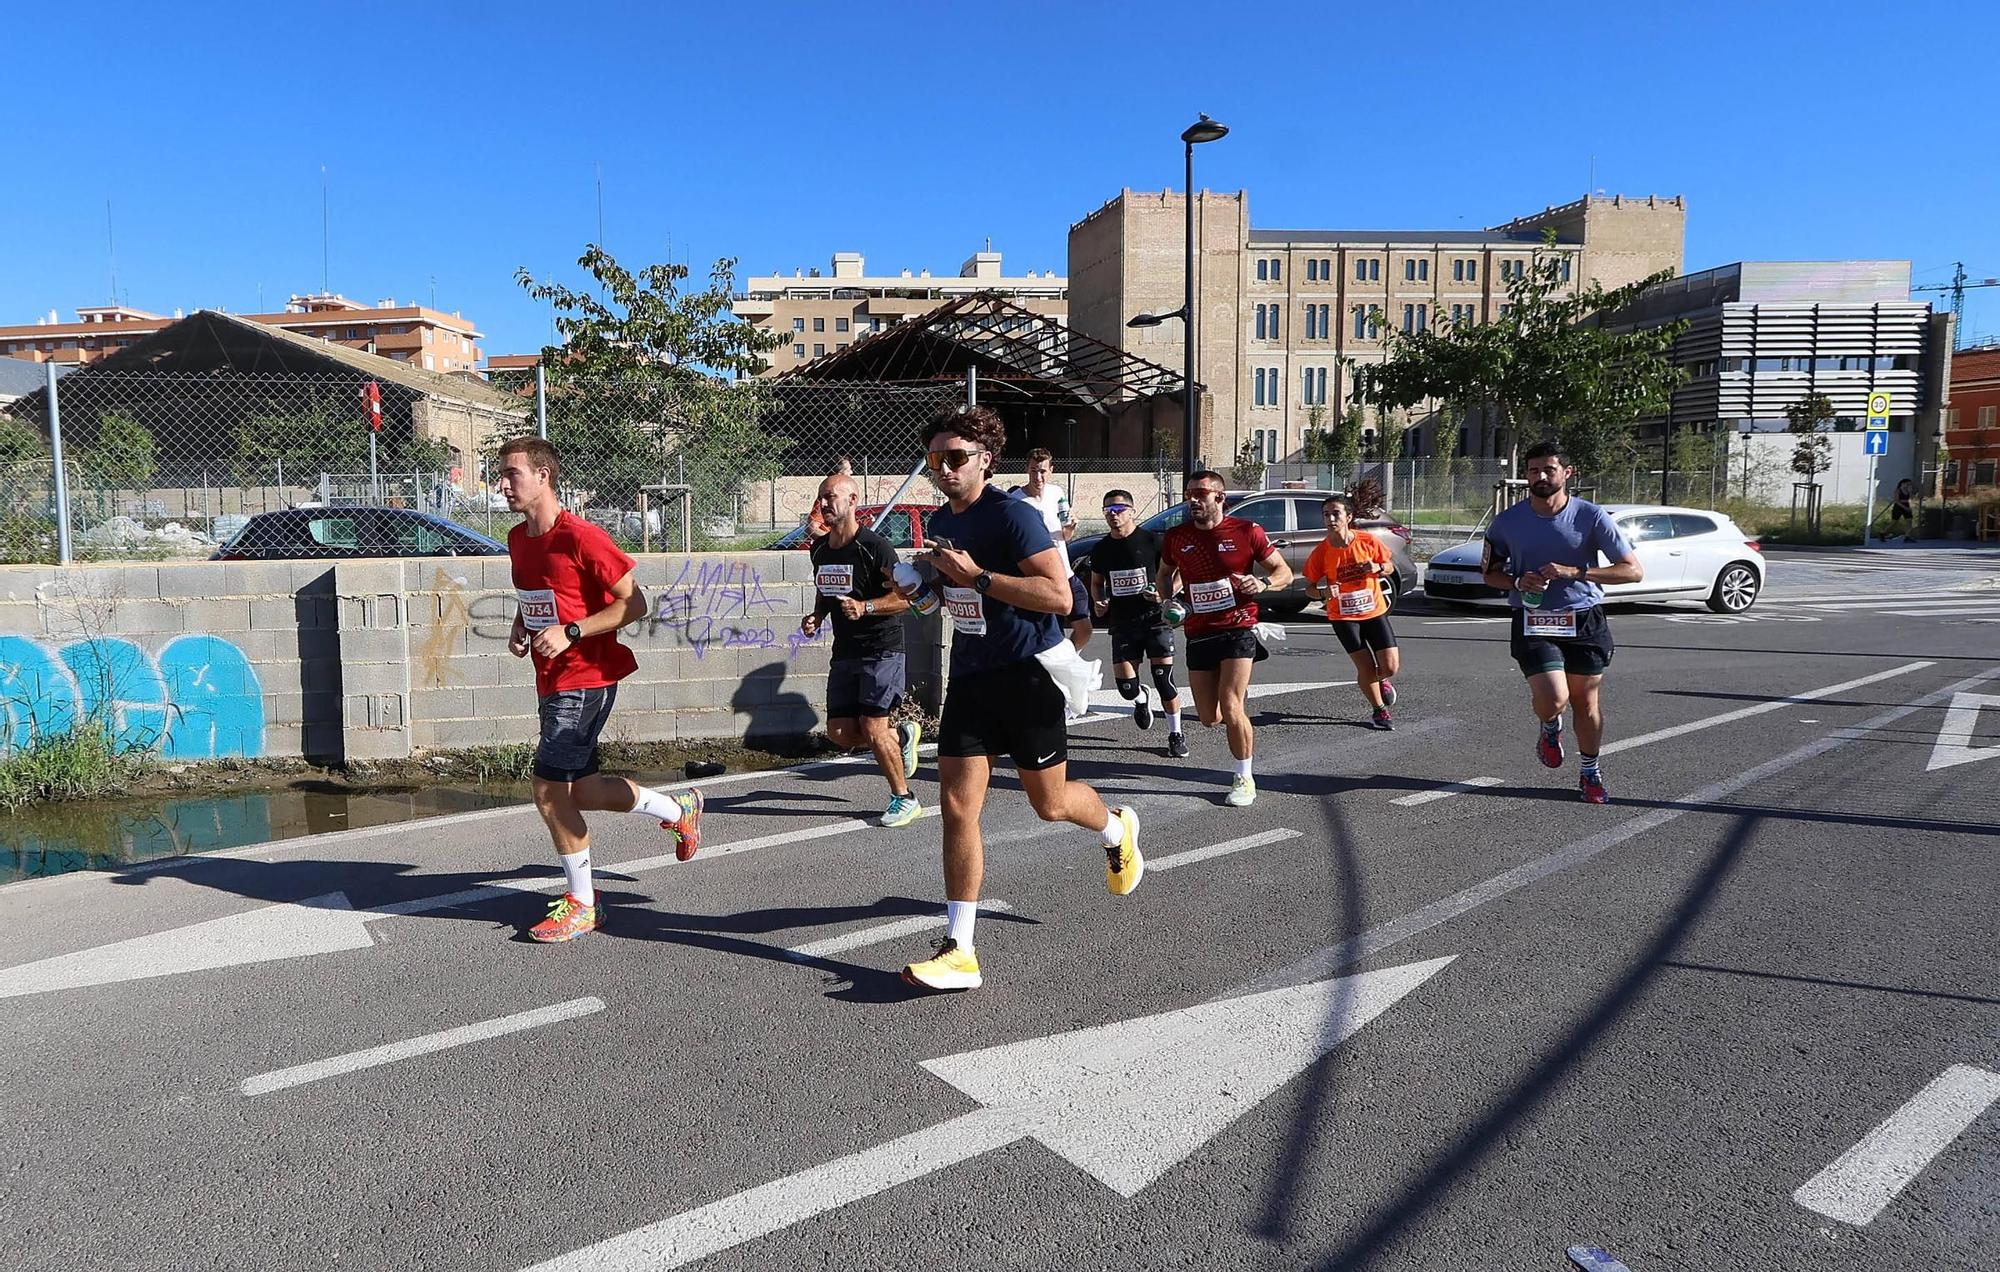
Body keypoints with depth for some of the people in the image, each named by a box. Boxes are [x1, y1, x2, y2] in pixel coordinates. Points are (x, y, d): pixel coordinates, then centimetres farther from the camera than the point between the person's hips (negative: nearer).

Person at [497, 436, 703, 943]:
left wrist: (570, 632, -22)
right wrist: (519, 629, 6)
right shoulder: (518, 539, 9)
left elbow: (634, 604, -16)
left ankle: (580, 903, 11)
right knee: (579, 791, 13)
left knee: (548, 789, -7)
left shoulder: (580, 537, -17)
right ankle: (680, 809, 33)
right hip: (552, 682, 9)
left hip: (585, 679, -9)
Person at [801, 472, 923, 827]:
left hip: (881, 649, -7)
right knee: (840, 732, 2)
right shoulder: (820, 549, 9)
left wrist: (865, 607, -26)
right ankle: (902, 736, 29)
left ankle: (904, 799, 8)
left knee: (871, 728, -11)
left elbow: (906, 596, -14)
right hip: (844, 652, 7)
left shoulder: (874, 546, -13)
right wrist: (816, 616, 6)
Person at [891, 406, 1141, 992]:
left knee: (1050, 803, 9)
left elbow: (1059, 596, -24)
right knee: (957, 806, -3)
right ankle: (960, 951, 2)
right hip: (969, 676, 7)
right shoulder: (941, 522, 11)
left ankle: (1117, 830, 46)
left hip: (1025, 672, -6)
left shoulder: (1012, 515, -15)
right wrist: (930, 585, 10)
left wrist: (976, 576, -25)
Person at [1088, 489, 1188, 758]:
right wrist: (1098, 602, 3)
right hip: (1122, 624, 3)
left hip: (1155, 618, -3)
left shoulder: (1152, 541, -5)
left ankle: (1175, 734, 11)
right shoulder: (1101, 549, 8)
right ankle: (1141, 699, 36)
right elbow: (1096, 582, 23)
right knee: (1126, 686, -1)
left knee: (1163, 680, -7)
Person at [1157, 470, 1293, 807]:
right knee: (1210, 718, 6)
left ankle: (1245, 779, 2)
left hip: (1238, 628, -4)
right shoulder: (1175, 538, 4)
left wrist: (1263, 583, -19)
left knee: (1230, 708, -16)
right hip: (1198, 633, 4)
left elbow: (1284, 572, 3)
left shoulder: (1246, 531, -6)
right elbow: (1166, 573, 23)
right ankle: (1239, 693, 43)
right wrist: (1168, 601, 3)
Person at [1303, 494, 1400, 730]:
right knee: (1366, 667, -4)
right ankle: (1379, 710, 23)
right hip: (1343, 616, -1)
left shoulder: (1368, 541, -9)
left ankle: (1379, 680, 35)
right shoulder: (1321, 552, -12)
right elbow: (1309, 588, -3)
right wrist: (1324, 593, -25)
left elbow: (1390, 567, 6)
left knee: (1391, 666, -4)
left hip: (1375, 611, 1)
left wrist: (1378, 568, -17)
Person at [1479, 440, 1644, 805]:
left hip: (1584, 621, 0)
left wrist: (1574, 572, -21)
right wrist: (1518, 582, -13)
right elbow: (1491, 573, 10)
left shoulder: (1592, 517, -7)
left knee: (1586, 703, 9)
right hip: (1533, 623, 0)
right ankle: (1550, 729, 21)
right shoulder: (1507, 522, -2)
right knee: (1553, 699, -17)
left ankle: (1590, 773, 32)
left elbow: (1633, 570, -8)